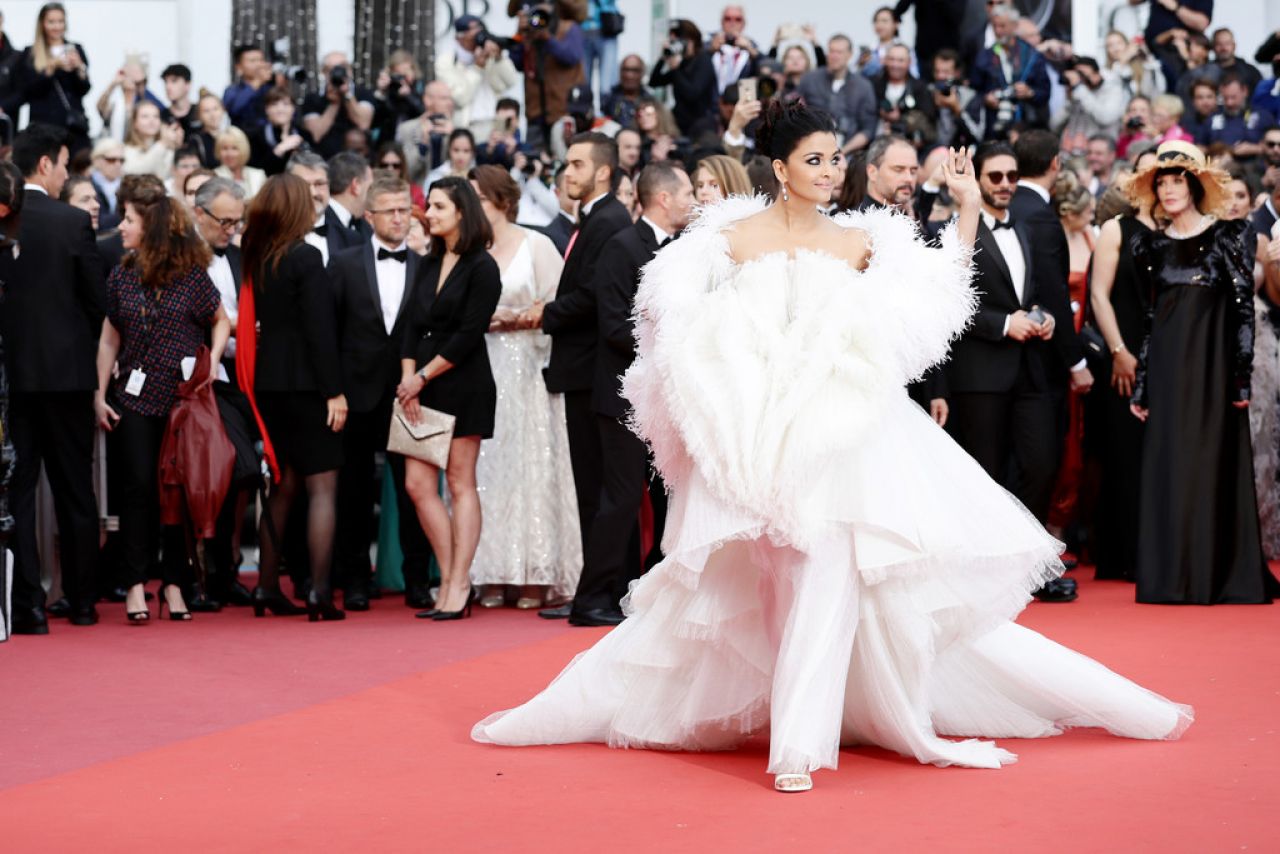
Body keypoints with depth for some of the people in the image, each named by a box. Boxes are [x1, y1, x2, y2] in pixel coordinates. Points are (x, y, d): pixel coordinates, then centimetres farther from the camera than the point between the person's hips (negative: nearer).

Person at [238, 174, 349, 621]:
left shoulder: (256, 259, 7)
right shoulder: (306, 258, -13)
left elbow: (256, 321, 10)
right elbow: (319, 331, -15)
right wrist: (334, 391, -12)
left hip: (269, 383, 7)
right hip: (305, 383, -7)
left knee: (282, 485, 15)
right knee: (322, 487, -4)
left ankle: (267, 588, 17)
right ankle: (319, 593, -9)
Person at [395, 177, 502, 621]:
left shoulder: (481, 267, -7)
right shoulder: (428, 265, 15)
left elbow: (469, 334, -12)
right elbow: (413, 325, 10)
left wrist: (423, 377, -11)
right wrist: (407, 378, -4)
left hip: (463, 384, -7)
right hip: (422, 387, 7)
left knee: (460, 483, -2)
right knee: (417, 484, 2)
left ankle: (458, 587, 2)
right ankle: (450, 580, 10)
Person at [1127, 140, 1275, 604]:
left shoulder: (1230, 236, 0)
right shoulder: (1151, 246, 11)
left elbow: (1244, 309, -4)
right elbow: (1149, 318, 12)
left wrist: (1242, 375, -11)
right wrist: (1141, 385, 8)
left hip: (1213, 366, -4)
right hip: (1167, 370, 4)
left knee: (1213, 465, -2)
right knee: (1166, 469, 2)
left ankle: (1218, 576, 4)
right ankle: (1172, 577, 7)